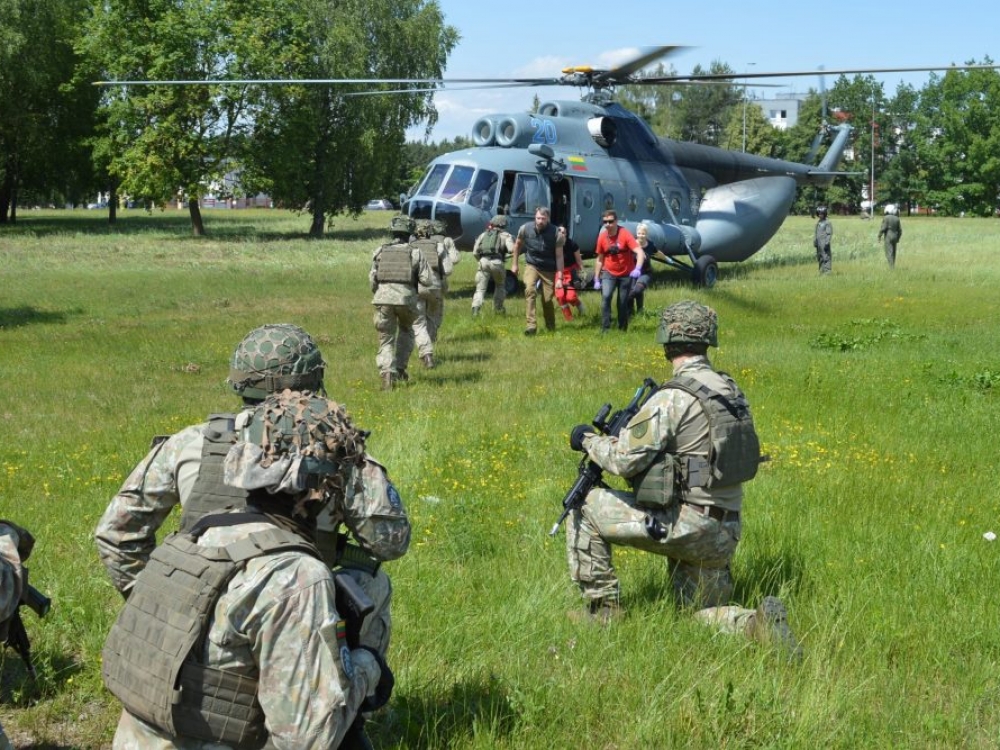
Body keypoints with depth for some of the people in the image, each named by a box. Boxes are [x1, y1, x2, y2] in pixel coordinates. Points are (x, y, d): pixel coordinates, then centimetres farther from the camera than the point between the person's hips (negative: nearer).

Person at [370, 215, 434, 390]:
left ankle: (387, 373, -14)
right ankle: (400, 369, 21)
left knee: (386, 340, 7)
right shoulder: (415, 252, 4)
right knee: (405, 331, 27)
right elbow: (428, 280, -3)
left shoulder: (380, 252, 9)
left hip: (384, 299, 0)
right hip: (407, 298, 0)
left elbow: (372, 279, 9)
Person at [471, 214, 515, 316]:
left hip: (483, 261, 2)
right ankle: (498, 308, 25)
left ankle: (475, 310, -17)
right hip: (497, 262, -2)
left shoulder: (483, 235, 24)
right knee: (500, 285, 24)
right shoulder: (505, 235, 15)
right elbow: (511, 249, -2)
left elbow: (475, 252, 17)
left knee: (480, 288, 3)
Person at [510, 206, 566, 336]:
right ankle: (531, 325, -26)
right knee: (530, 290, -23)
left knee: (547, 299, 0)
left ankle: (551, 327, 24)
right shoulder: (525, 229, -11)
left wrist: (559, 278, -15)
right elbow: (518, 245, 10)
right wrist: (514, 263, 14)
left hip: (548, 270, -1)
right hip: (531, 265, 1)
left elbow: (559, 257, -13)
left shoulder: (556, 234, -17)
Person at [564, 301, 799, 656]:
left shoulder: (673, 398, -15)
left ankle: (602, 609, 11)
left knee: (584, 508, 7)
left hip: (680, 526, -8)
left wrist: (589, 440, 2)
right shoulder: (731, 390, 11)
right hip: (723, 534, 8)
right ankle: (759, 623, -7)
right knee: (702, 614, 23)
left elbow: (624, 459, -17)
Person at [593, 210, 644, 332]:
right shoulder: (602, 237, -6)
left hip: (626, 274, -1)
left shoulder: (625, 234, -17)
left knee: (623, 303, 5)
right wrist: (596, 279, 5)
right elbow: (600, 259, 5)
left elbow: (640, 252, -26)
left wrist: (638, 269, -42)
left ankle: (622, 329, 23)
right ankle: (605, 328, -18)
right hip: (609, 273, 1)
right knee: (605, 296, -21)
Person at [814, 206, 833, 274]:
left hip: (825, 243, -8)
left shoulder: (827, 223, -8)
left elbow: (829, 234, -12)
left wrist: (827, 243, -18)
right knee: (820, 258, 11)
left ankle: (827, 271, -12)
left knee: (826, 258, -11)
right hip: (819, 244, 8)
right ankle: (821, 271, 18)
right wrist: (815, 242, 18)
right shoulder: (818, 223, 16)